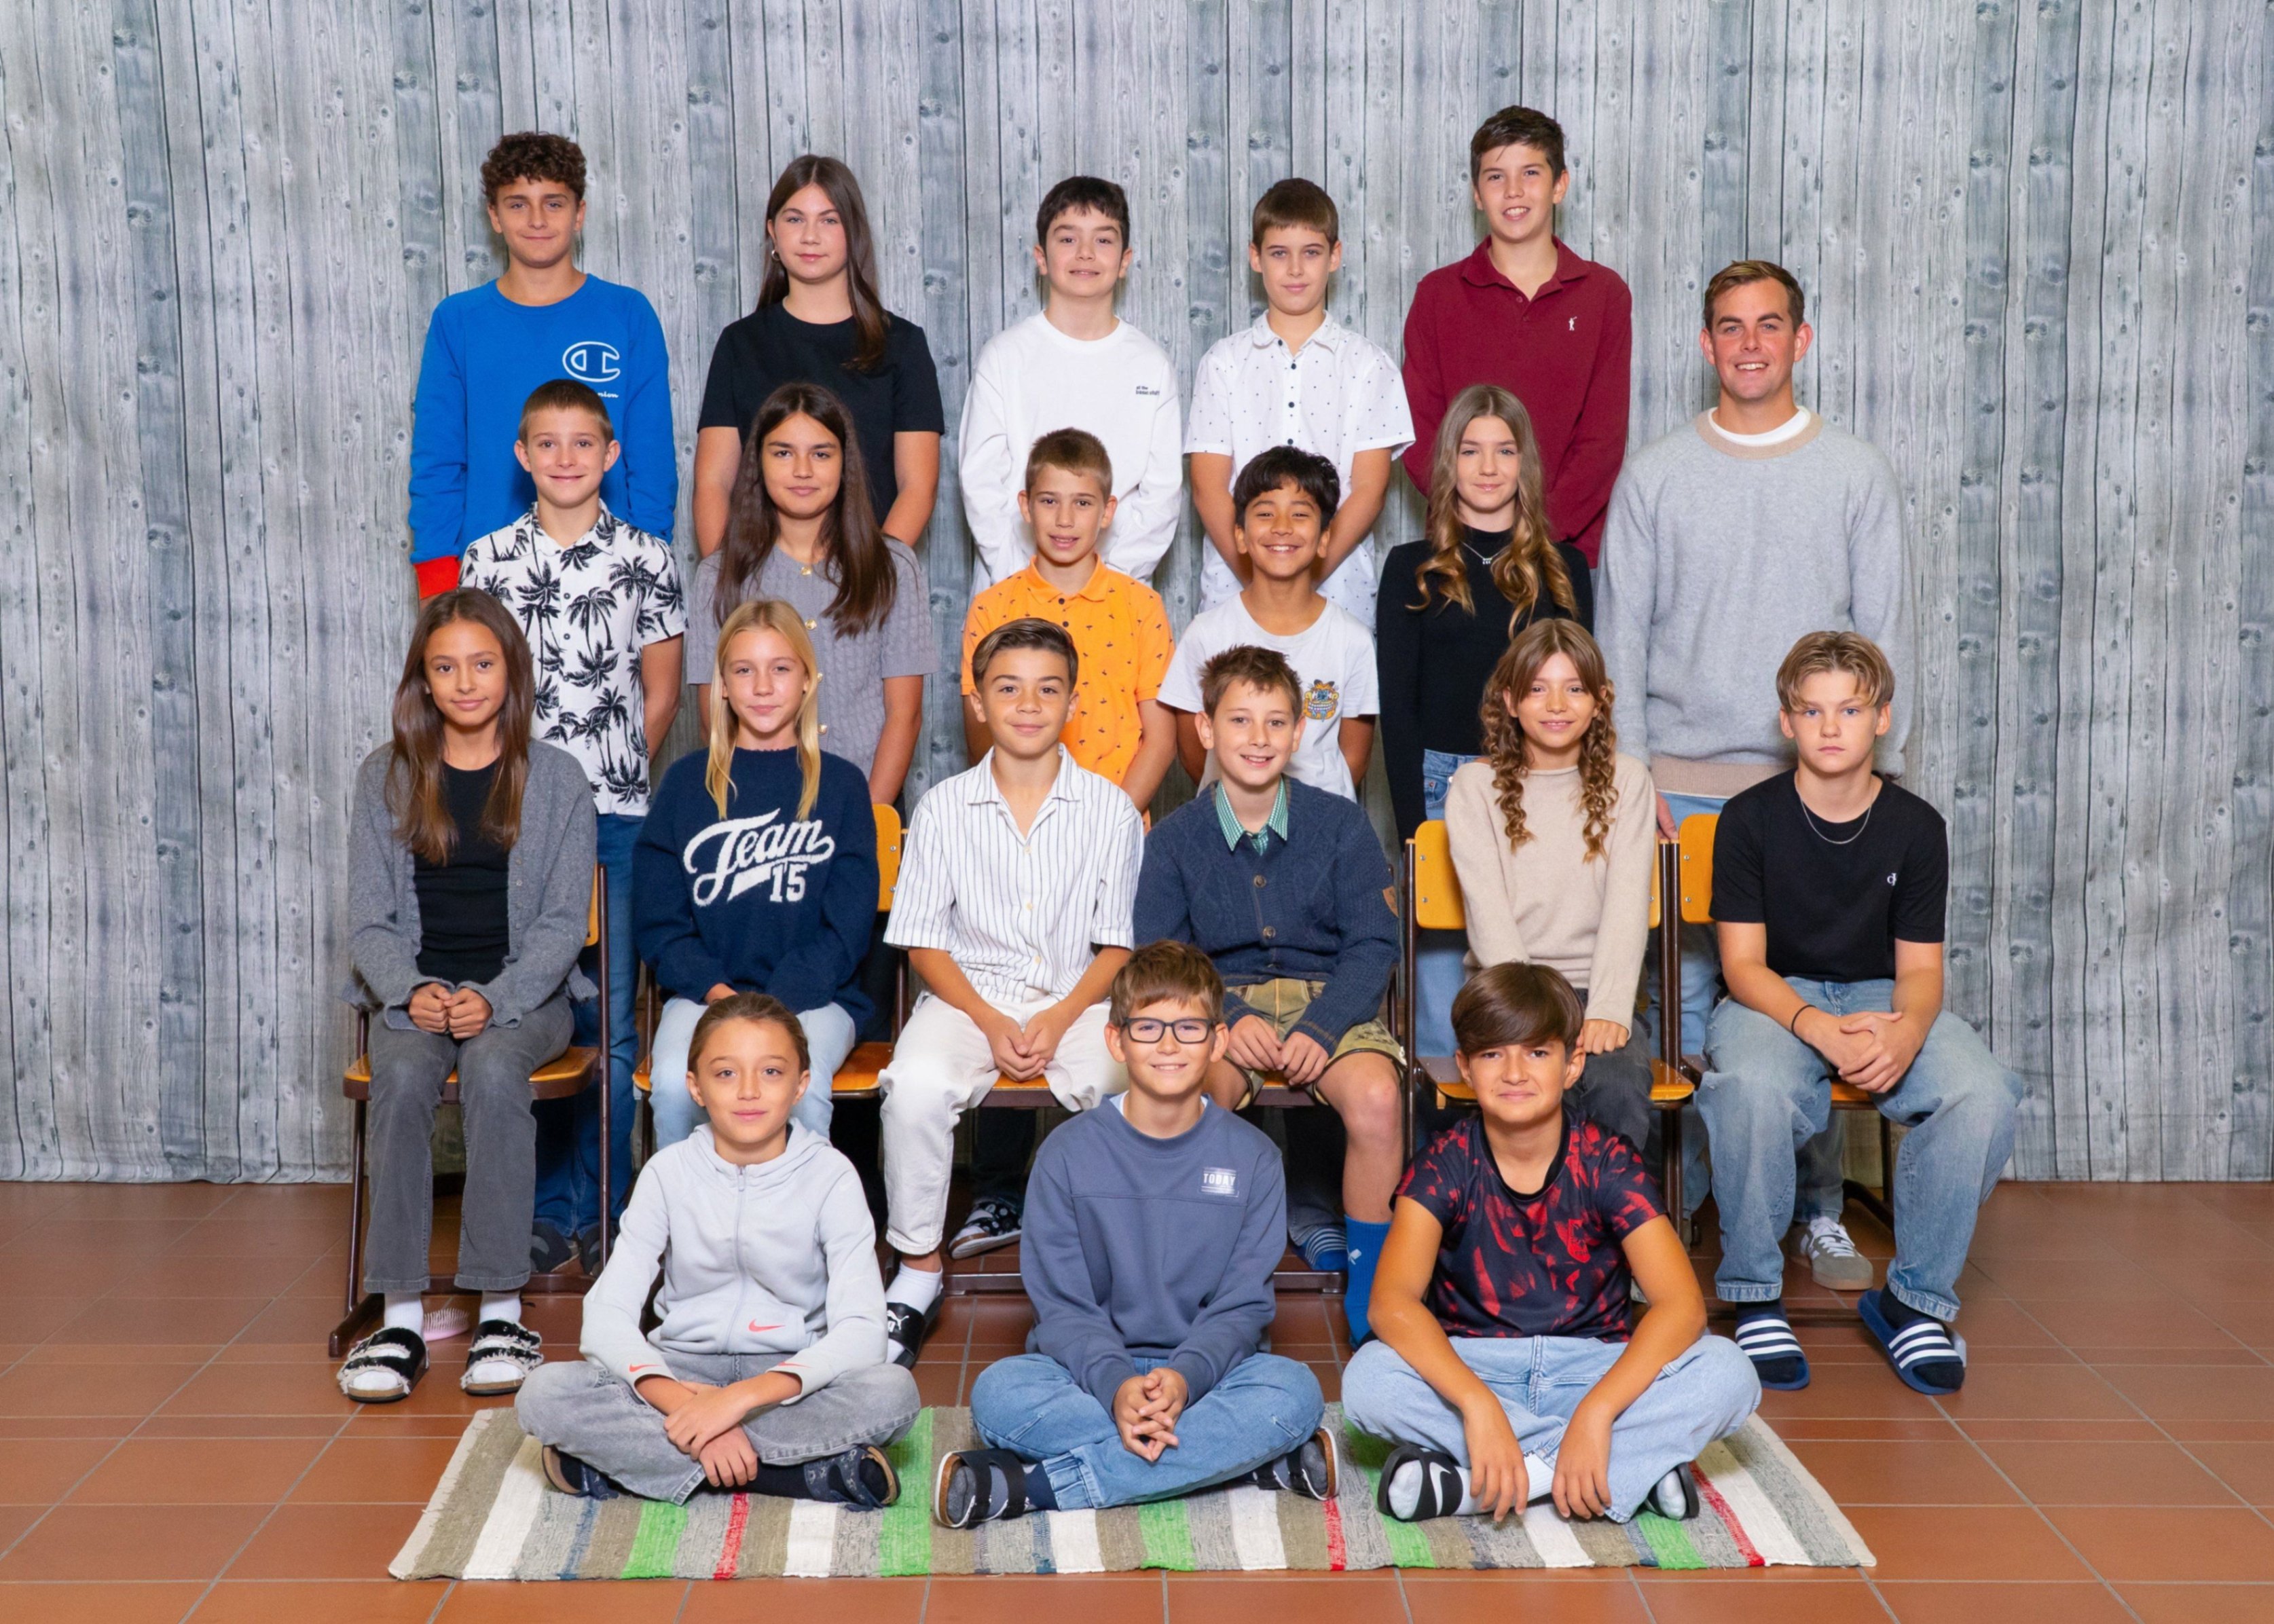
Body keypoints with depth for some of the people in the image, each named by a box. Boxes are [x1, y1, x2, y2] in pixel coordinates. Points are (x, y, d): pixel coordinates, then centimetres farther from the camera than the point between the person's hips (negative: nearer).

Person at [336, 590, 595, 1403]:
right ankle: (400, 1314, -29)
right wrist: (411, 991, -16)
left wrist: (494, 1001, -17)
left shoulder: (556, 778, 4)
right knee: (402, 1077, -31)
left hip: (522, 993, -1)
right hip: (414, 993, 2)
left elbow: (562, 922, -1)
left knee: (493, 1069, -34)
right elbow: (368, 919, 5)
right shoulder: (385, 777, 8)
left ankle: (501, 1310, -30)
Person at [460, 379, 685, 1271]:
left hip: (616, 817, -1)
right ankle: (547, 1209, 12)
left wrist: (606, 772, 0)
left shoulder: (645, 557, 4)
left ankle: (602, 1210, 10)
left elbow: (660, 694, 6)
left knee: (610, 1018, 1)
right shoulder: (488, 560, 8)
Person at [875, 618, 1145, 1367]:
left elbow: (1119, 942, 4)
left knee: (1130, 1087, -31)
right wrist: (989, 1022, -11)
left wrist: (1062, 1020, -12)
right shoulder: (944, 807, 4)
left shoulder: (1110, 808, 3)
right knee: (916, 1086, -31)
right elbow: (924, 941, 4)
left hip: (1077, 998, 0)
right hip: (968, 994, 0)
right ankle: (918, 1270, -12)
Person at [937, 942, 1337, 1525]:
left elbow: (1243, 1305, -3)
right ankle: (1251, 1457, -28)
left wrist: (1184, 1377, -24)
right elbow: (1062, 1304, -5)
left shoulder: (1251, 1157, 1)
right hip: (1092, 1373, 0)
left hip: (1204, 1370, 1)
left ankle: (1033, 1486, -29)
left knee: (1294, 1390, -31)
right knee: (998, 1393, -31)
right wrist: (1116, 1385, -26)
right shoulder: (1069, 1153, 0)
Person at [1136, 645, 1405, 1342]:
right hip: (1221, 1002, 0)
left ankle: (1369, 1276, -8)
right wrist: (1226, 1022, -19)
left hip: (1329, 998, 0)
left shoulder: (1341, 825, 2)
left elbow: (1373, 945, -2)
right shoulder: (1173, 839, 3)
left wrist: (1322, 1028, -18)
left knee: (1376, 1099, -30)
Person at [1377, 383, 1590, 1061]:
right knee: (1439, 954, -1)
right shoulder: (1413, 569, 6)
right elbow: (1396, 707, 2)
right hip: (1442, 783, -1)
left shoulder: (1563, 569, 10)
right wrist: (1412, 825, -7)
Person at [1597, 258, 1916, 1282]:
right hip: (1684, 785, 0)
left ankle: (1819, 1212, 14)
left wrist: (1872, 776, -2)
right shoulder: (1655, 476, 7)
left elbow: (1886, 640, 6)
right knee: (1680, 1000, 0)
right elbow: (1620, 640, 6)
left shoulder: (1858, 475, 7)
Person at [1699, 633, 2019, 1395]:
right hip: (1774, 999, -2)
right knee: (1751, 1085, -39)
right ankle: (1755, 1297, -18)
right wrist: (1820, 1029, -31)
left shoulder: (1915, 826, 0)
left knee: (1983, 1095, -28)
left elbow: (1919, 967, -2)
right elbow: (1744, 964, -11)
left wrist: (1906, 1032, -27)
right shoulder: (1750, 818, -6)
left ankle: (1914, 1297, -10)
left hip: (1883, 999, 3)